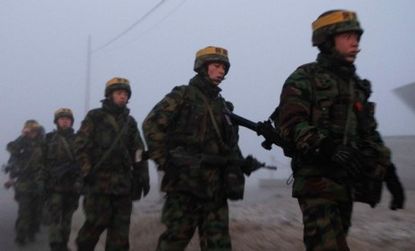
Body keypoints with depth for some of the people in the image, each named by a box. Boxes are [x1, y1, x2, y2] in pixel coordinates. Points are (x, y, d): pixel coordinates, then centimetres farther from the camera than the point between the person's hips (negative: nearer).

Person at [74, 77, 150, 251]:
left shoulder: (130, 122, 16)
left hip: (123, 183, 4)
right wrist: (87, 171, -13)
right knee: (97, 223, -5)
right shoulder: (94, 117, 4)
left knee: (120, 228, 2)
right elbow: (80, 146, -4)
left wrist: (143, 176, 7)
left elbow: (138, 152, 15)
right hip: (99, 180, -4)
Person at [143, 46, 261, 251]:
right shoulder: (182, 95, 0)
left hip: (216, 187, 6)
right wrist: (165, 162, -15)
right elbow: (152, 125, -9)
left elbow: (231, 143, 25)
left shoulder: (223, 105, 20)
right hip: (185, 183, -6)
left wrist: (241, 162, 6)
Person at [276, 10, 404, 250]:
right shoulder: (304, 79, -2)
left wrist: (386, 170, 7)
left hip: (347, 182, 7)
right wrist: (329, 148, -29)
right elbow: (291, 125, -15)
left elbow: (369, 134, 22)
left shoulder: (358, 86, 19)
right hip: (317, 180, -7)